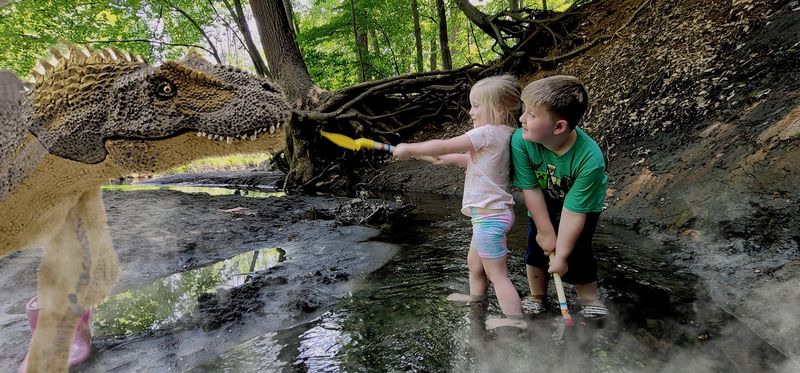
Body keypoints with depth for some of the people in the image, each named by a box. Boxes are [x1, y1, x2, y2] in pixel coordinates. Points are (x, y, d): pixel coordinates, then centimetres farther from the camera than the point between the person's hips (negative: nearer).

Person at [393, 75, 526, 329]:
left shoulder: (487, 132, -20)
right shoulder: (503, 134, 8)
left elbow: (443, 146, -18)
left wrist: (409, 149, -8)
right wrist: (453, 158, 25)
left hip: (489, 216, -10)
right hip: (493, 212, 10)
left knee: (497, 273, -2)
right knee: (474, 262, 27)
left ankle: (515, 319, 4)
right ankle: (476, 298, 46)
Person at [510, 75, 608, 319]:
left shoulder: (590, 160, -40)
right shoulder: (521, 141, -34)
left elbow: (574, 210, -31)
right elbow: (530, 189, -24)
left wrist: (561, 255, -21)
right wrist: (545, 231, -16)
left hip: (583, 207, -2)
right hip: (543, 205, 3)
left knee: (578, 251, -7)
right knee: (538, 246, 5)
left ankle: (589, 299, 20)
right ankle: (536, 296, 28)